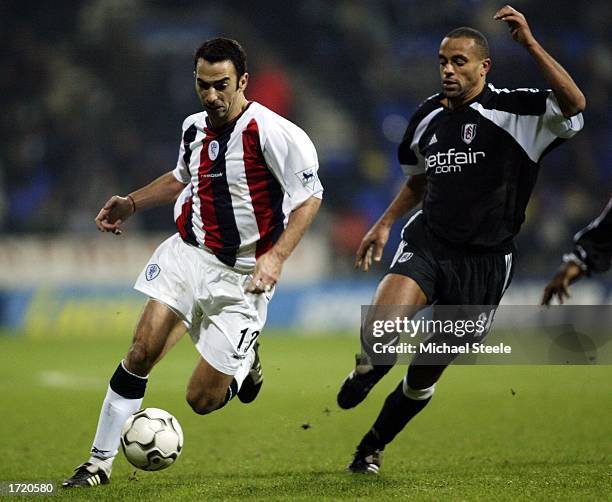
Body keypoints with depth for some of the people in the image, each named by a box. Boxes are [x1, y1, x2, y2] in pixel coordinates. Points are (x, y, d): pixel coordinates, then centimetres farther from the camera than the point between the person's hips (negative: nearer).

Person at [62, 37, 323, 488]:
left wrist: (276, 257, -21)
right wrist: (131, 203, 14)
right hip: (188, 253, 5)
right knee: (143, 349, -15)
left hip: (242, 275, -5)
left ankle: (244, 360, 31)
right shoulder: (194, 128, 4)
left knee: (203, 399, -5)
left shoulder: (272, 133, -16)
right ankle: (100, 462, -5)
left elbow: (310, 195, -11)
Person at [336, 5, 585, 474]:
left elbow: (573, 105, -30)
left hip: (484, 263, -3)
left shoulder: (516, 111, -10)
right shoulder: (427, 117, 8)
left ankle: (373, 446, 33)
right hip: (427, 244, 3)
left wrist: (530, 44, -35)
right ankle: (366, 373, 6)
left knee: (425, 377, 8)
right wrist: (385, 224, 15)